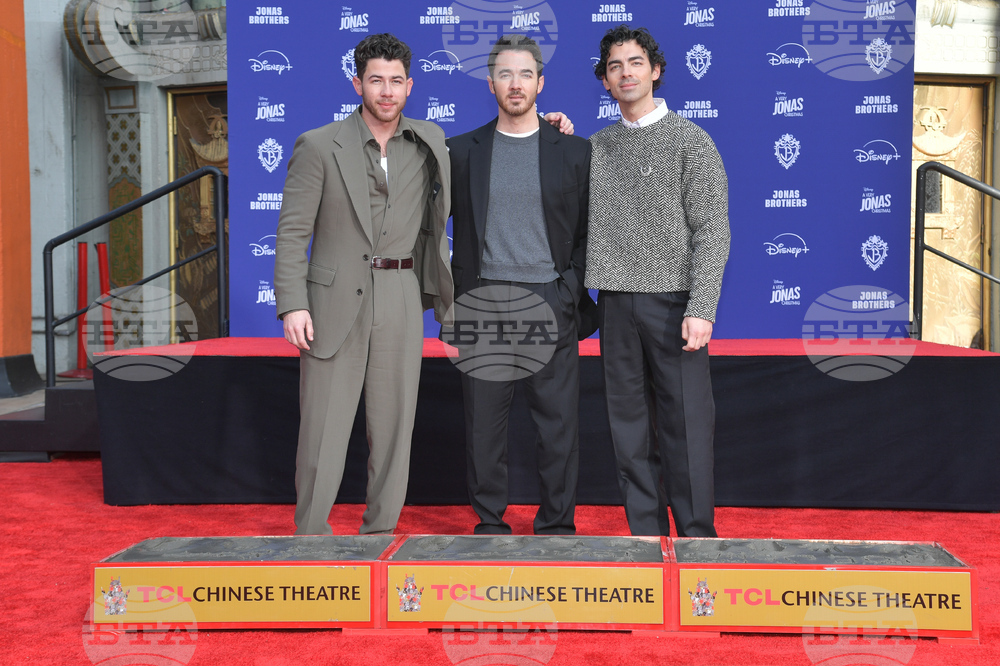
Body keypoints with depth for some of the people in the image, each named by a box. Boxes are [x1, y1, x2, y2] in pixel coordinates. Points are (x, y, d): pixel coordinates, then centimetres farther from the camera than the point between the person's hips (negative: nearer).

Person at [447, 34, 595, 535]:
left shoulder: (574, 152, 7)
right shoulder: (462, 151, 8)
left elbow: (589, 231, 8)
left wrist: (571, 291, -1)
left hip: (550, 304, -1)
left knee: (557, 421, 2)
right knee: (484, 421, 4)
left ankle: (557, 525, 14)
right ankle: (490, 522, 17)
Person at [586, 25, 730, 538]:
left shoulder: (690, 140, 1)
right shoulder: (595, 147, 13)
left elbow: (712, 232, -5)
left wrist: (701, 308, -16)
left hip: (672, 302, -4)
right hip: (616, 303, 4)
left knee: (686, 425, -3)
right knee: (630, 424, 7)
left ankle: (697, 536, 7)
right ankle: (646, 532, 17)